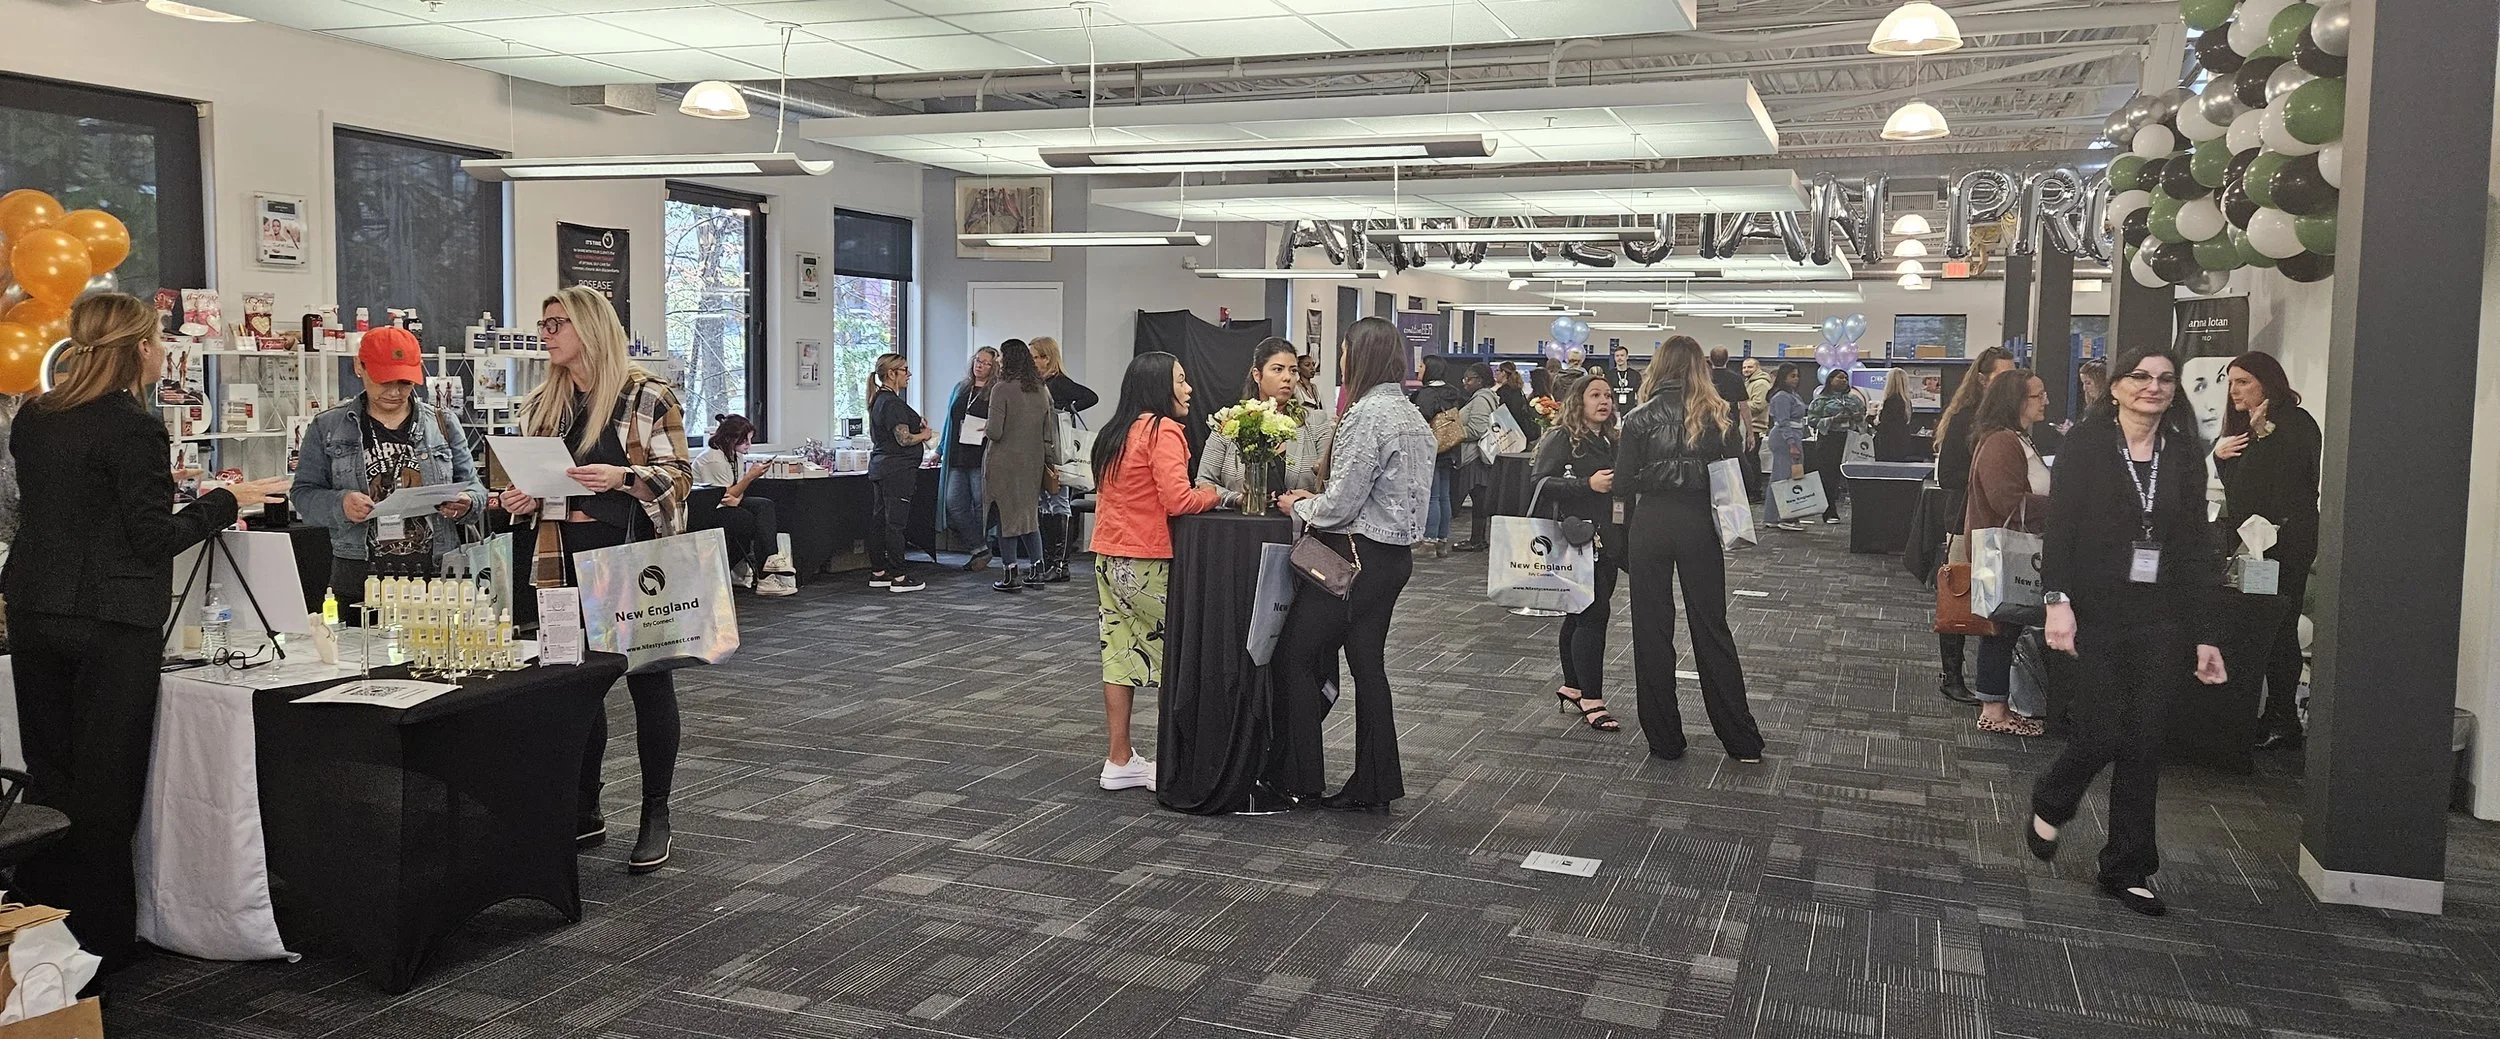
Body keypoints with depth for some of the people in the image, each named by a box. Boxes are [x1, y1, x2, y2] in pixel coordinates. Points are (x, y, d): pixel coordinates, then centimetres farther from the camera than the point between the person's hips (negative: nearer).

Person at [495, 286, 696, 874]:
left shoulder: (647, 395, -6)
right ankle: (585, 813, 22)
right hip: (567, 559, 6)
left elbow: (680, 474, -8)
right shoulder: (541, 405, 11)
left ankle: (655, 817, 11)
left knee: (649, 681, 2)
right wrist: (521, 501, -2)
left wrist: (621, 477, -22)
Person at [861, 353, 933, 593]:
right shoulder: (893, 403, -17)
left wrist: (918, 429, 15)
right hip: (897, 470, -10)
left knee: (878, 519, 12)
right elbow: (904, 439, -21)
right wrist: (925, 434, -3)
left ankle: (878, 572, 19)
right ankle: (899, 577, -4)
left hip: (879, 466, 10)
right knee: (896, 522, -7)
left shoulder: (878, 400, 14)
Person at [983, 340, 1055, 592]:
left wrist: (985, 429, 3)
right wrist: (1049, 460, 18)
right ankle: (1036, 570, 14)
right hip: (1033, 462, 6)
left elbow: (995, 432, -18)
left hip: (1005, 462, -6)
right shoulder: (1041, 391, 5)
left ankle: (1011, 575, 4)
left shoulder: (1002, 389, -14)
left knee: (1006, 516, 2)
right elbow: (1048, 435, 8)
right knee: (1030, 515, 15)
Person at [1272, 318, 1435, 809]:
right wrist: (1318, 501, 11)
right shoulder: (1414, 416, 12)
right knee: (1368, 665, 13)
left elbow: (1341, 505, -19)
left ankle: (1296, 774, 8)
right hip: (1395, 553, 9)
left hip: (1359, 555, -9)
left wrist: (1300, 507, 0)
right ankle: (1373, 786, 18)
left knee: (1296, 654, 2)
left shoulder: (1366, 414, -17)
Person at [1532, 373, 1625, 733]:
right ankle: (1591, 700, -6)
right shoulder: (1563, 439, -7)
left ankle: (1571, 689, 24)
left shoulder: (1612, 442, 16)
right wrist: (1588, 484, -22)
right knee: (1593, 613, -11)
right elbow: (1538, 482, -16)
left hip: (1607, 539, 8)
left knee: (1582, 614, 14)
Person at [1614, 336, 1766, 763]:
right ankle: (1741, 741, 14)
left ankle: (1664, 739, 13)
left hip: (1650, 522, -2)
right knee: (1711, 627, 10)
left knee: (1652, 629, 8)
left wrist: (1629, 531, 9)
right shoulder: (1720, 416, -1)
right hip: (1700, 524, 2)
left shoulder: (1640, 419, -5)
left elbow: (1623, 484, -4)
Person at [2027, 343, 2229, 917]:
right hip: (2098, 612, -3)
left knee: (2143, 744, 5)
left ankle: (2127, 869, 16)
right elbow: (2060, 526, -7)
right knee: (2101, 734, -6)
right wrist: (2057, 599, -19)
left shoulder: (2185, 455, 8)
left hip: (2162, 621, 3)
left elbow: (2198, 547, 7)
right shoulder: (2085, 445, -2)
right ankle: (2049, 804, 27)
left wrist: (2207, 635, 3)